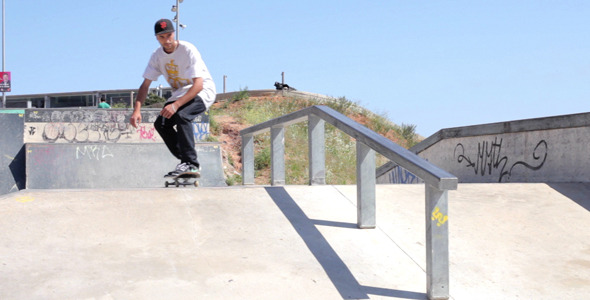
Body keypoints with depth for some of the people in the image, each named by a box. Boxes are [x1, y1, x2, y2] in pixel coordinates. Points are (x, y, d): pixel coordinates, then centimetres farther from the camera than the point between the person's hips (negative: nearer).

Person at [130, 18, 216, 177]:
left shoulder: (188, 50, -24)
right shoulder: (157, 56, -5)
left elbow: (198, 85, -32)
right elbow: (145, 84, -4)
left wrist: (176, 105, -42)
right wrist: (137, 110, -21)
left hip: (202, 91, -7)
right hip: (180, 93, 7)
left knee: (181, 116, -33)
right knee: (160, 123, -10)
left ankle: (191, 162, -29)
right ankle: (185, 161, -1)